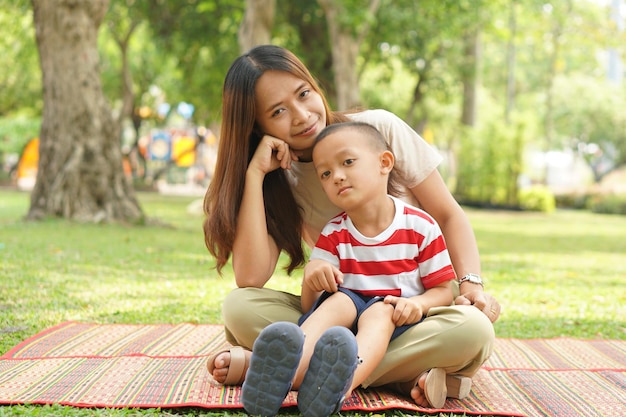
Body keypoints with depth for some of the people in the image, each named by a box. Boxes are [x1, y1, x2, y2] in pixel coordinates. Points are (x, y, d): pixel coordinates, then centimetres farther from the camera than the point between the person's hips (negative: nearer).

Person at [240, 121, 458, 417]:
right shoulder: (334, 234, 4)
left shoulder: (420, 227, -2)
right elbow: (310, 307, 0)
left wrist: (417, 304, -22)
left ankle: (341, 385, -66)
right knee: (338, 299, -29)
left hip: (396, 319, -2)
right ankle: (290, 372, -58)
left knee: (378, 312, -33)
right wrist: (311, 279, -24)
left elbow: (443, 290, 2)